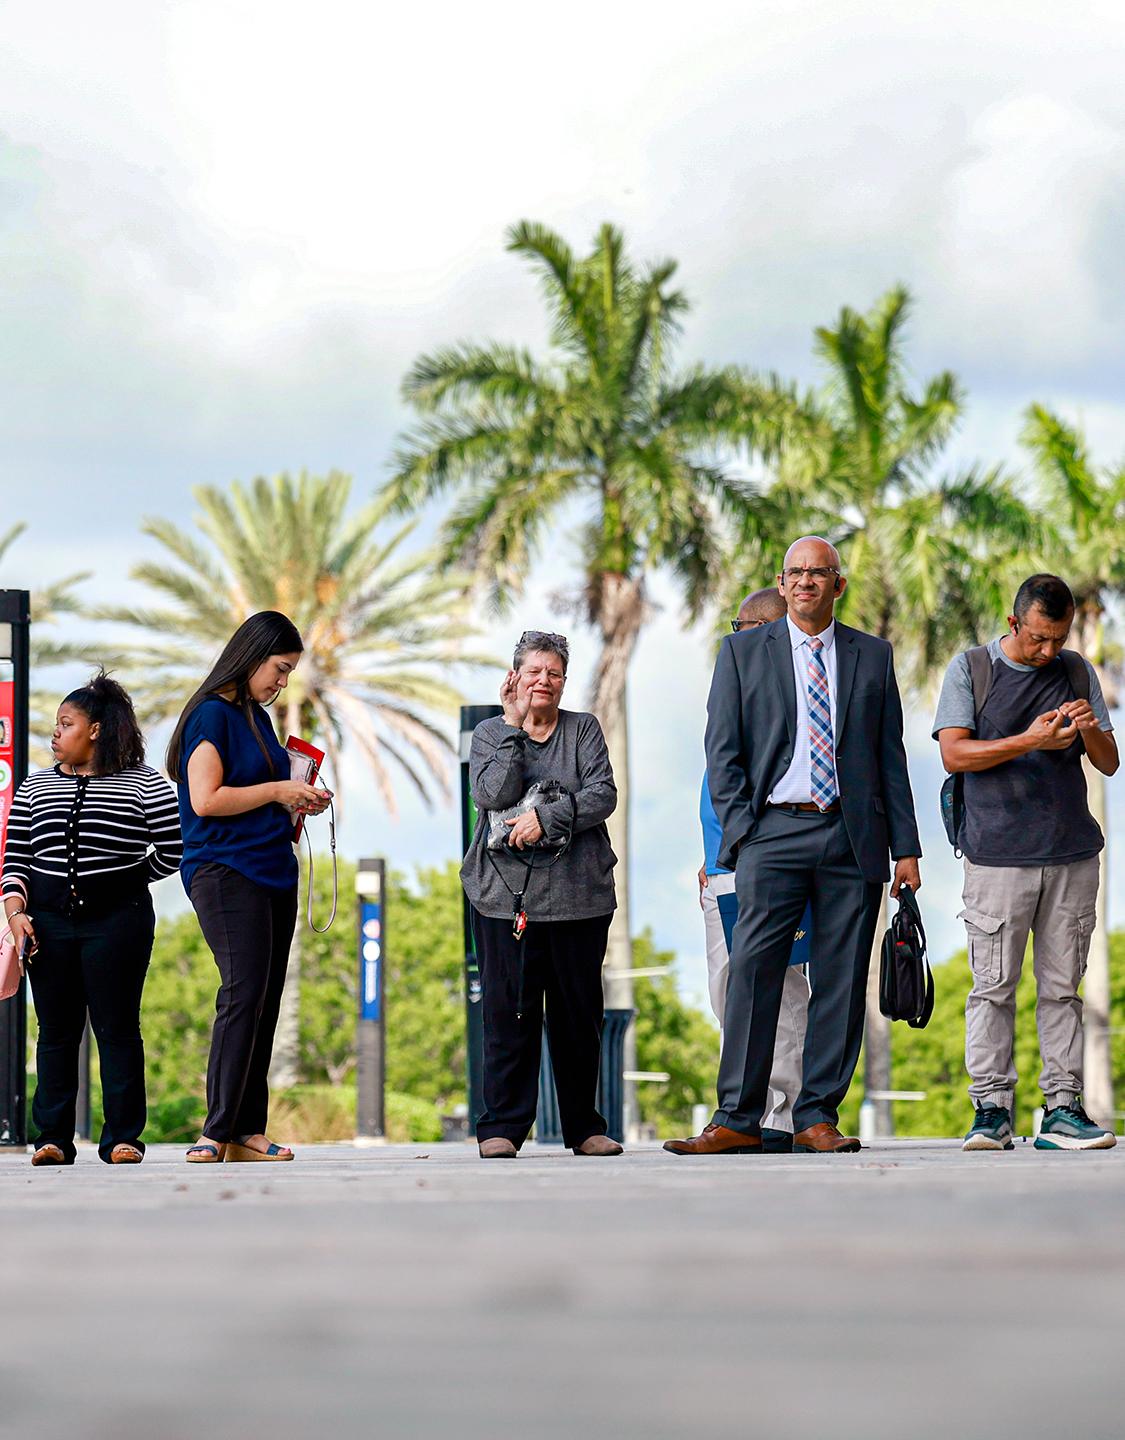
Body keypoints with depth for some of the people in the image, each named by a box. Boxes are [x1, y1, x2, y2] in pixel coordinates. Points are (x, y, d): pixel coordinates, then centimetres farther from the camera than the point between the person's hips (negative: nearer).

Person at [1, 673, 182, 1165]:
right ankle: (53, 1138, 7)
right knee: (56, 1029, 4)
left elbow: (171, 851, 3)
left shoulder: (144, 784, 1)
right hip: (48, 917, 3)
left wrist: (126, 881, 9)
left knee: (117, 1027, -3)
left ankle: (123, 1137, 1)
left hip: (117, 917, -3)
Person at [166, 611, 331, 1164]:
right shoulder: (211, 714, -7)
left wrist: (295, 804, 11)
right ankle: (219, 1132, -17)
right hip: (226, 872, -9)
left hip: (272, 871, 9)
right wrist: (277, 792, -9)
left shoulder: (258, 718, 19)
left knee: (265, 1000, 3)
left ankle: (247, 1131, 4)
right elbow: (206, 799, -16)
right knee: (243, 992, -17)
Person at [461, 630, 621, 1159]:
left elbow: (603, 795, -3)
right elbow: (491, 794, -8)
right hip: (505, 893, -1)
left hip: (578, 894, 1)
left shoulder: (584, 730, 11)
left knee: (579, 1011, 4)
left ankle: (584, 1125, 12)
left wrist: (547, 817, -15)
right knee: (508, 1011, -6)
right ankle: (502, 1126, -1)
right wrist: (514, 726, -7)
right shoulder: (490, 733, 10)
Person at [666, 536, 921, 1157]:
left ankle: (817, 1117, 7)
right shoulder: (743, 652, 9)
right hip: (774, 832, -2)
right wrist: (739, 832, -5)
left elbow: (890, 756, 12)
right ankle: (737, 1120, -5)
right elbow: (722, 751, 6)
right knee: (753, 971, -8)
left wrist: (905, 846, 7)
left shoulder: (872, 655, 13)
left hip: (853, 838, 2)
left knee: (840, 981, 1)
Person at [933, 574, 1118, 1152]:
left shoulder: (1076, 672, 13)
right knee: (994, 985, -5)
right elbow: (954, 753, -6)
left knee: (1061, 987, 3)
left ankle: (1062, 1109, 4)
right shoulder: (970, 669, 4)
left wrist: (1090, 733, -9)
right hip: (998, 856, -3)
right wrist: (1030, 741, -17)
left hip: (1071, 853, 3)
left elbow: (1109, 763, 13)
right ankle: (991, 1110, -1)